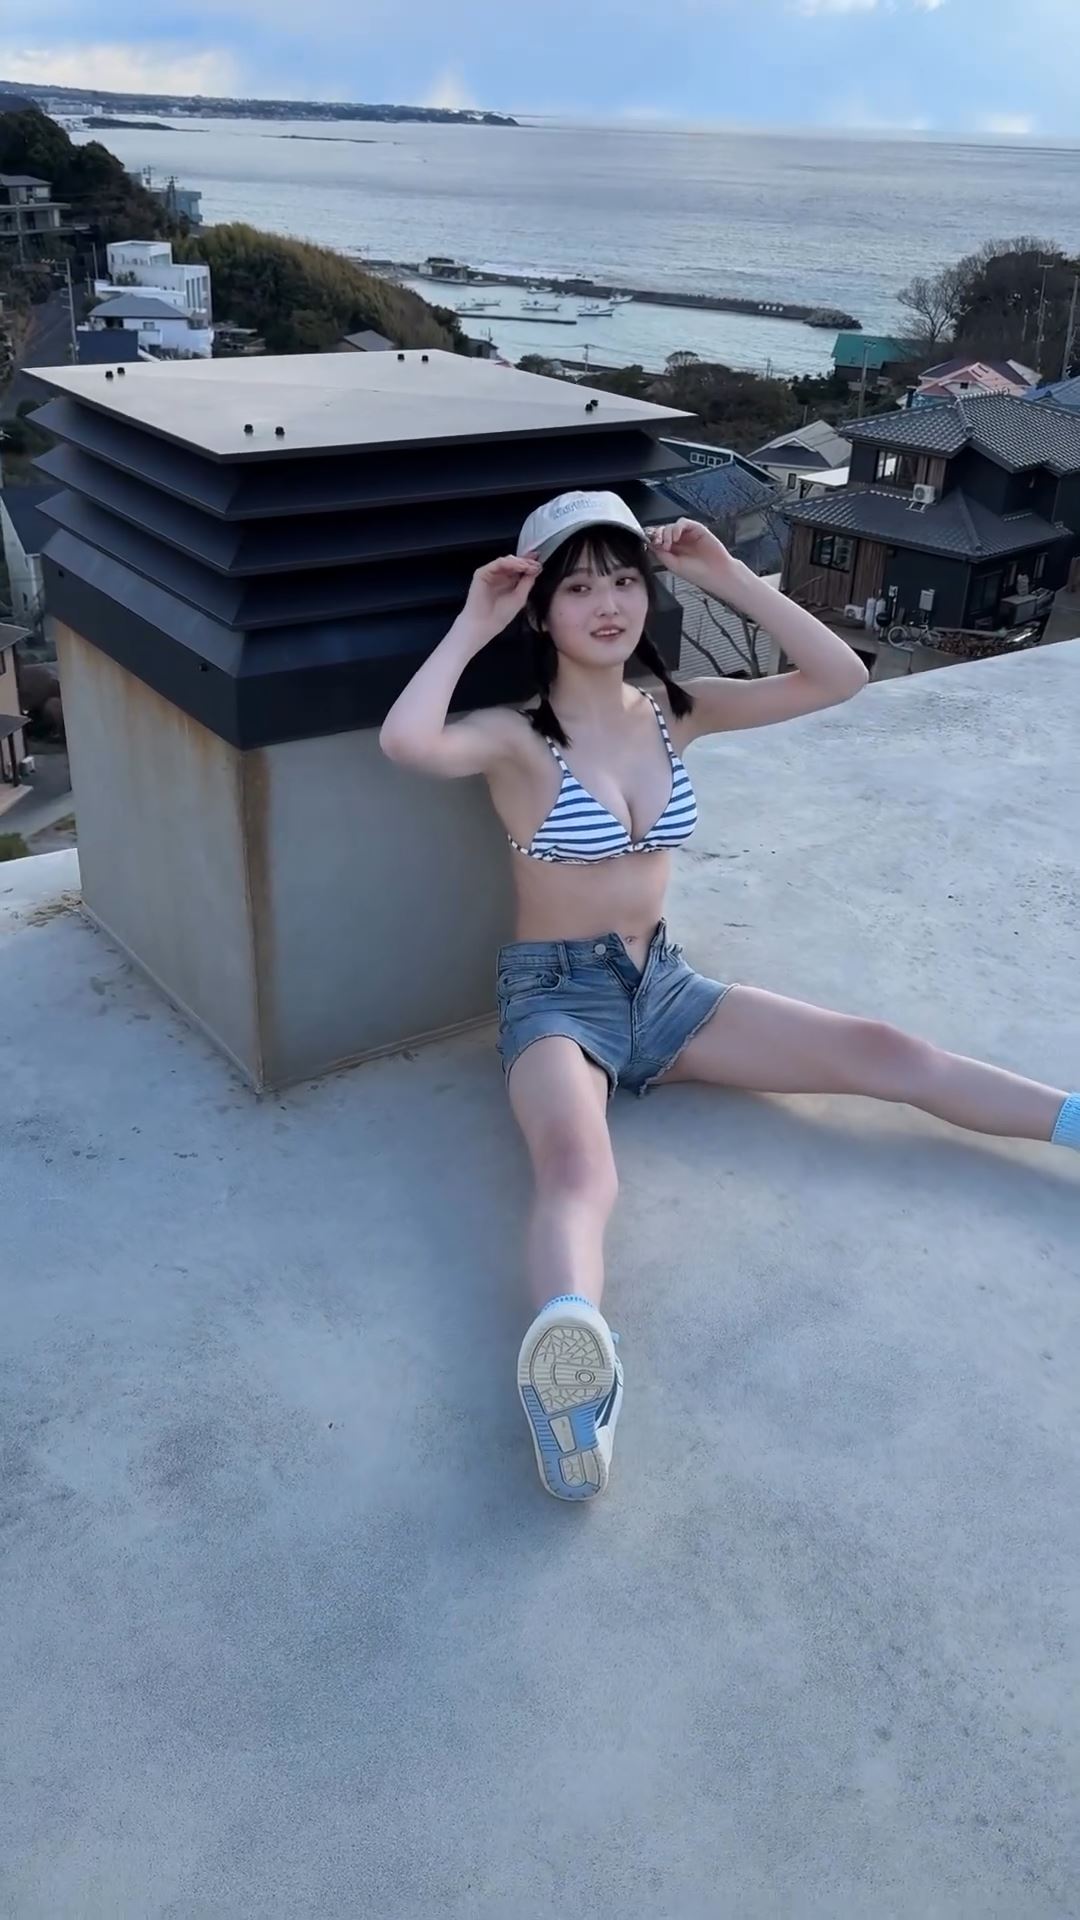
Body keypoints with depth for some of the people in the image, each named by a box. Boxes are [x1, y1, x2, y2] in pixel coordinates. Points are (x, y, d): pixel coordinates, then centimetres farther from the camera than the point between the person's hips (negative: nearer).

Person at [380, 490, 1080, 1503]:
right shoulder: (517, 737, -11)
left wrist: (728, 576, -5)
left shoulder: (672, 711, 4)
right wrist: (472, 624, -19)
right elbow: (407, 740, -34)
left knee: (885, 1054, -4)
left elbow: (839, 678, -1)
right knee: (579, 1170, -39)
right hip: (555, 995, -6)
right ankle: (570, 1367, -67)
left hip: (661, 984, 6)